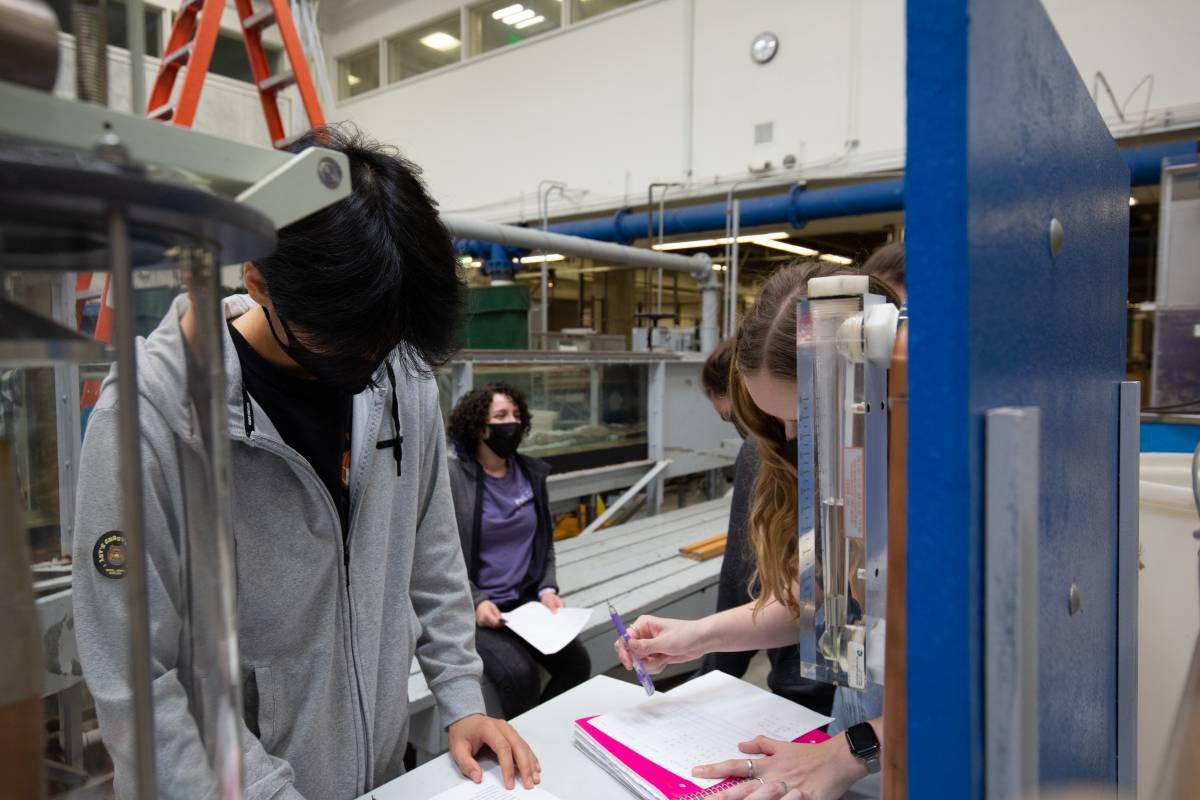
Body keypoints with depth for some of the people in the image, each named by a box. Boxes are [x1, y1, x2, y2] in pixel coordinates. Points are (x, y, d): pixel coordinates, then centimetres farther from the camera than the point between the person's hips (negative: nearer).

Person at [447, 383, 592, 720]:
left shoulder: (532, 474, 8)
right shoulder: (451, 477, -8)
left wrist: (548, 589, -1)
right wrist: (475, 601, -16)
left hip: (527, 601, 5)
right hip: (473, 608, -4)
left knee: (577, 663, -16)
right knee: (520, 675, -25)